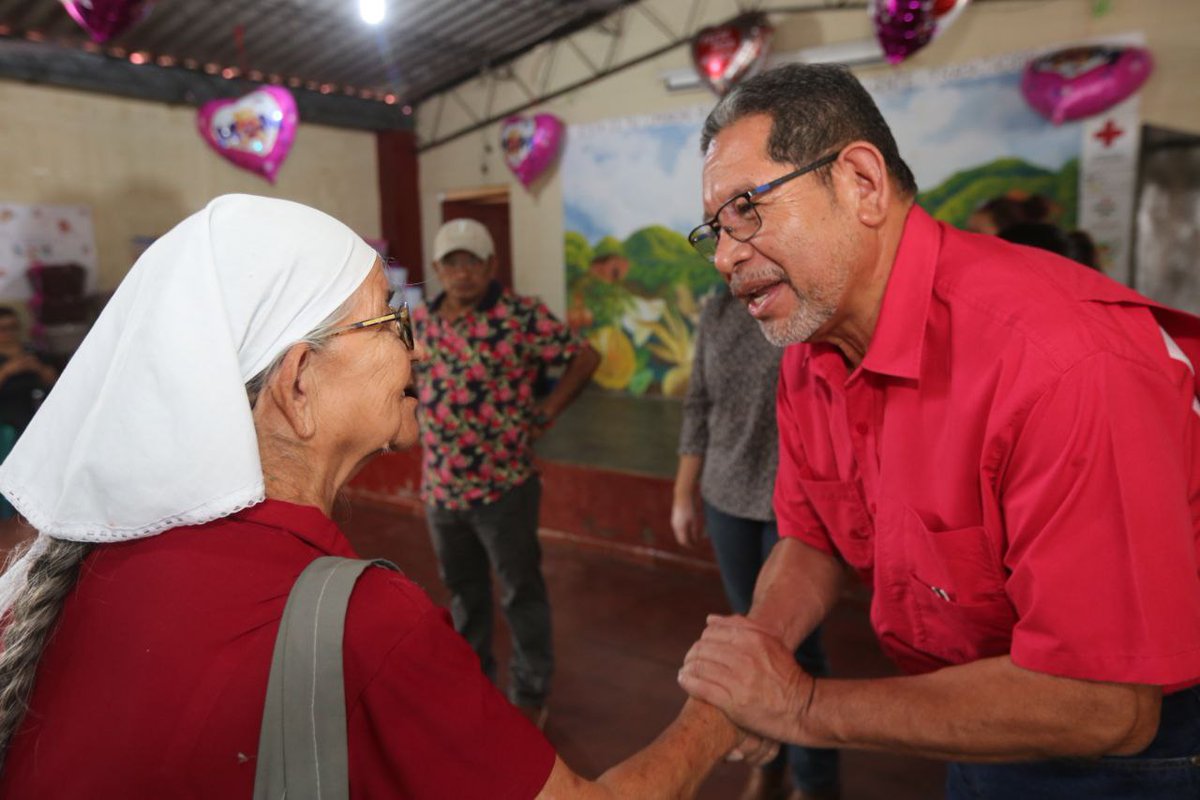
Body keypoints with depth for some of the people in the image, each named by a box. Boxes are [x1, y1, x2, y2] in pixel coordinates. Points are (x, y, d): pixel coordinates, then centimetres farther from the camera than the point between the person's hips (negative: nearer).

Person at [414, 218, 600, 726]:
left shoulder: (523, 316, -11)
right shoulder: (421, 322, 5)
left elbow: (585, 358, -7)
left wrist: (545, 412, -9)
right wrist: (429, 424, 9)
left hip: (505, 484, -5)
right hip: (440, 487, 5)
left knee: (520, 592, 8)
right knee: (462, 588, 21)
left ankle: (530, 694, 26)